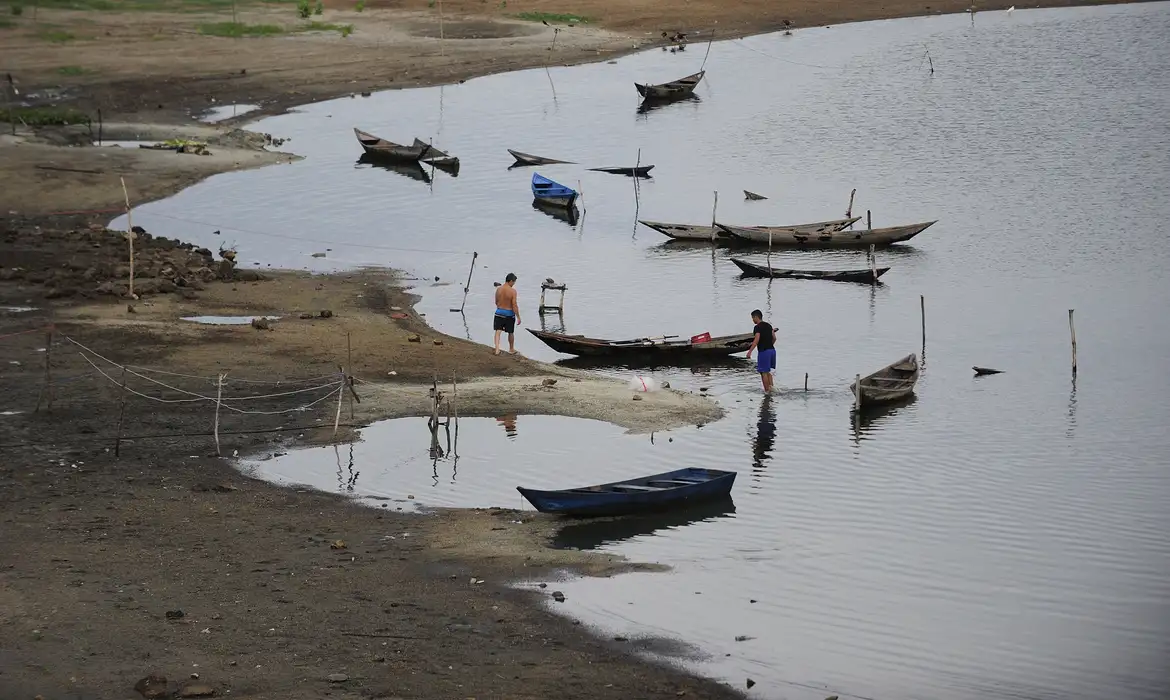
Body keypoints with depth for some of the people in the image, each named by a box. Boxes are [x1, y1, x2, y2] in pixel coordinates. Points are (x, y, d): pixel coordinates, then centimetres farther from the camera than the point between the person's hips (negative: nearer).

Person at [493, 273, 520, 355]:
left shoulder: (498, 289, -2)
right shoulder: (512, 291, -16)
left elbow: (496, 302, 10)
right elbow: (514, 305, -17)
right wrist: (518, 317, -10)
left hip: (499, 312, 3)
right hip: (509, 314, -3)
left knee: (498, 331, 2)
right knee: (510, 333, 15)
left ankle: (497, 349, -14)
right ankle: (511, 349, 32)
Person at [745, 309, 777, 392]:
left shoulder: (758, 327, -12)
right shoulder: (768, 325, 12)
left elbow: (756, 340, -22)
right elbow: (774, 338, 13)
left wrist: (750, 351, -23)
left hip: (763, 351, -8)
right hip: (772, 350, 8)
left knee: (764, 372, 1)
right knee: (768, 371, 19)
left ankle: (767, 390, 4)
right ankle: (771, 386, 8)